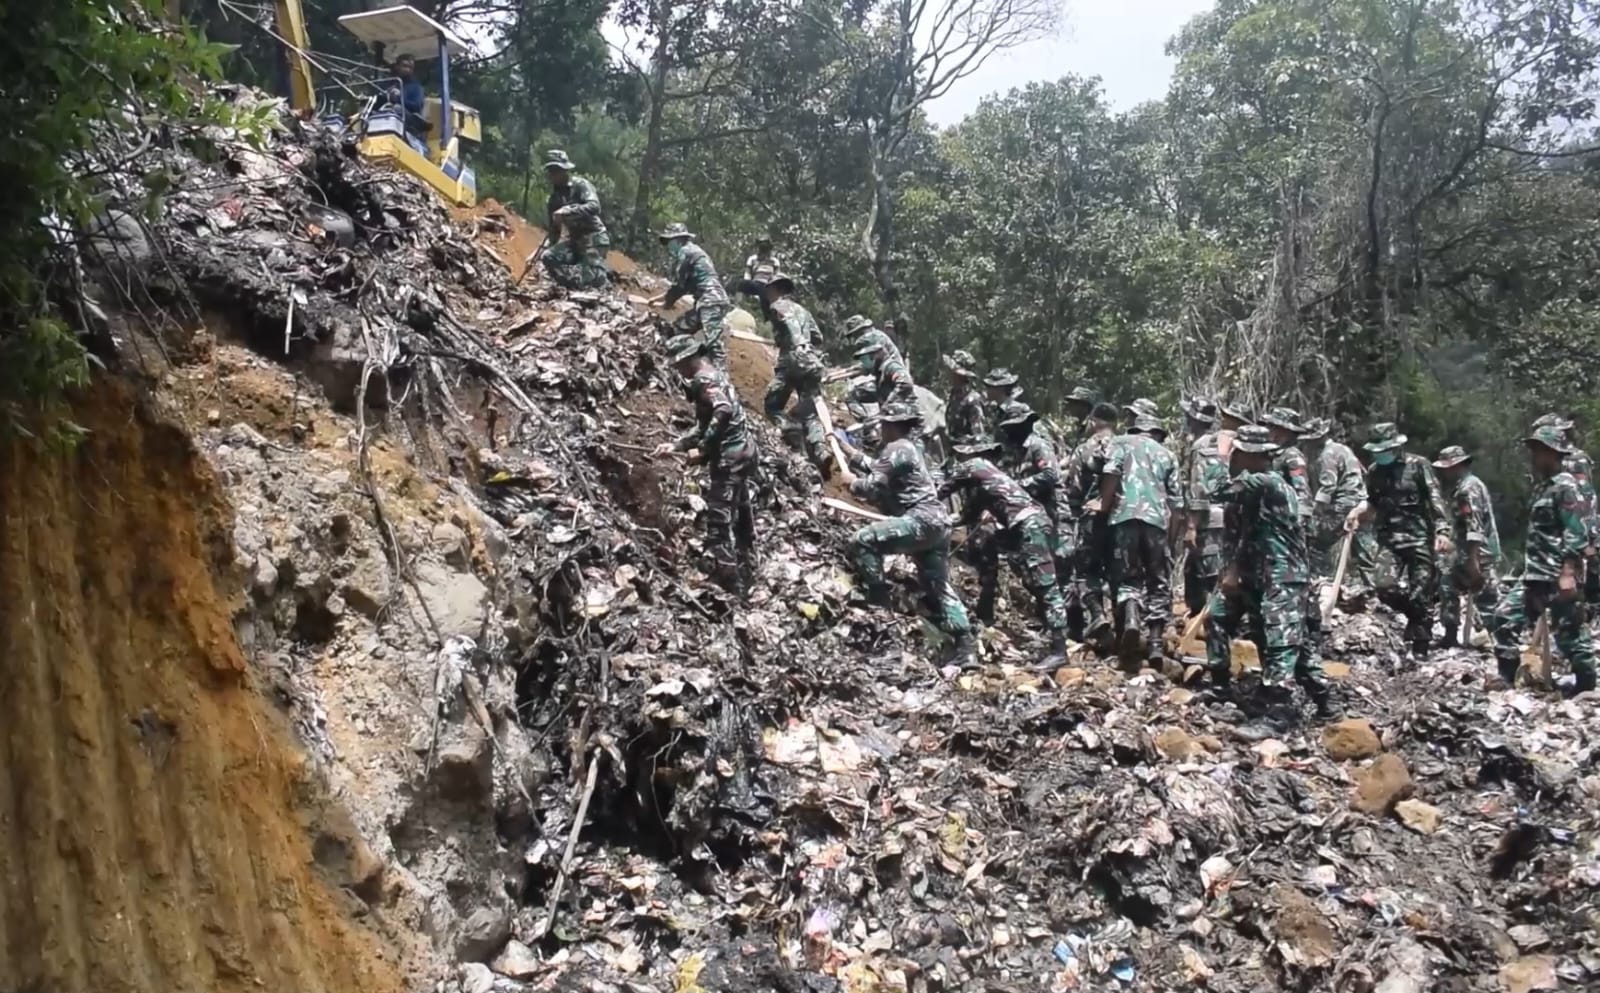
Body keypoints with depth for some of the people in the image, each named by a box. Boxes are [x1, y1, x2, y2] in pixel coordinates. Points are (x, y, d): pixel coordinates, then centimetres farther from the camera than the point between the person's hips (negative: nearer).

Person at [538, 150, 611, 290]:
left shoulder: (581, 185, -8)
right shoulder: (554, 198, 11)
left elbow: (594, 206, -27)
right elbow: (553, 230, 15)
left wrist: (568, 211, -35)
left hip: (593, 239, -7)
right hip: (574, 240, 7)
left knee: (590, 280, -19)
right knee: (549, 256, -16)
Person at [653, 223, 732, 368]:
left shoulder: (685, 252, -3)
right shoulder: (693, 251, 26)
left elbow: (678, 284, -4)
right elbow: (685, 285, 31)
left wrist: (667, 303, 12)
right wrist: (663, 297, 32)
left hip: (710, 301, -10)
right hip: (708, 301, 10)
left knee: (714, 344, -18)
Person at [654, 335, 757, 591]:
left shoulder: (704, 379, -13)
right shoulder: (713, 375, 18)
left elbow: (723, 412, -31)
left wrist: (702, 450, -23)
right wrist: (678, 445, 15)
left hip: (729, 455, -11)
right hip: (741, 450, 11)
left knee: (718, 518, -7)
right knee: (738, 513, 20)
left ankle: (729, 584, -4)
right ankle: (742, 574, 33)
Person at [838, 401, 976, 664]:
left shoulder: (896, 448, -7)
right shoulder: (908, 448, 24)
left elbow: (874, 487, -11)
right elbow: (880, 472, 29)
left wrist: (851, 481, 6)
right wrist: (853, 457, 31)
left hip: (921, 519, -10)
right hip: (936, 522, 10)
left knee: (863, 541, -15)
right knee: (938, 587, 12)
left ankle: (879, 603, -11)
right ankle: (966, 648, 9)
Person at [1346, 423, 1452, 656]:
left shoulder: (1418, 465, -2)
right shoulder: (1374, 470, 11)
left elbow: (1435, 499, -8)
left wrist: (1442, 531, -18)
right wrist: (1357, 512, 0)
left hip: (1418, 538, -4)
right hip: (1388, 539, 4)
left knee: (1421, 595, -3)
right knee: (1387, 589, -6)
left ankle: (1420, 648, 3)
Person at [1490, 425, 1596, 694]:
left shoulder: (1565, 487, -12)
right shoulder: (1542, 486, 16)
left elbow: (1577, 533, -19)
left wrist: (1568, 572, -24)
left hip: (1559, 575, -9)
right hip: (1535, 573, 9)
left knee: (1567, 631, 0)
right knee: (1505, 616, 5)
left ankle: (1585, 682, 14)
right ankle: (1508, 677, 11)